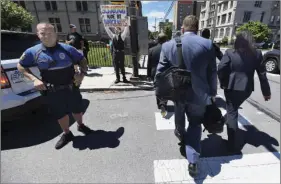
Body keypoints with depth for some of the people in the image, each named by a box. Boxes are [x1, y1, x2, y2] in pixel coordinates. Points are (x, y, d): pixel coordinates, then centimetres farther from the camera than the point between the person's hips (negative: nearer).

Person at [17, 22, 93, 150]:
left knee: (77, 109, 16)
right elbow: (20, 66, 8)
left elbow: (82, 60, 2)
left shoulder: (67, 48, -9)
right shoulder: (32, 52, -5)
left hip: (71, 88, 0)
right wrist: (34, 79, -6)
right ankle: (67, 134, 40)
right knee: (60, 114, 14)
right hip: (52, 91, 1)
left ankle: (81, 125, 47)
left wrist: (82, 73, -14)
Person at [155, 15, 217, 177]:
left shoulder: (168, 45, -8)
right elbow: (212, 72, -2)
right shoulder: (208, 44, -8)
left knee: (179, 117, 29)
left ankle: (181, 134, 60)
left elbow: (160, 72, -5)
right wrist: (212, 92, 11)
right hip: (199, 94, 0)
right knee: (195, 124, 18)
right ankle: (193, 161, 14)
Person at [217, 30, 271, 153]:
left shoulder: (230, 53, -8)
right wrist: (266, 91, 10)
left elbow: (220, 69, -16)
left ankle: (233, 143, 9)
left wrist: (223, 83, 0)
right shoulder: (257, 54, 1)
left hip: (231, 87, -3)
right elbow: (262, 74, 3)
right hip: (246, 88, 4)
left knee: (232, 112, 6)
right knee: (234, 109, 23)